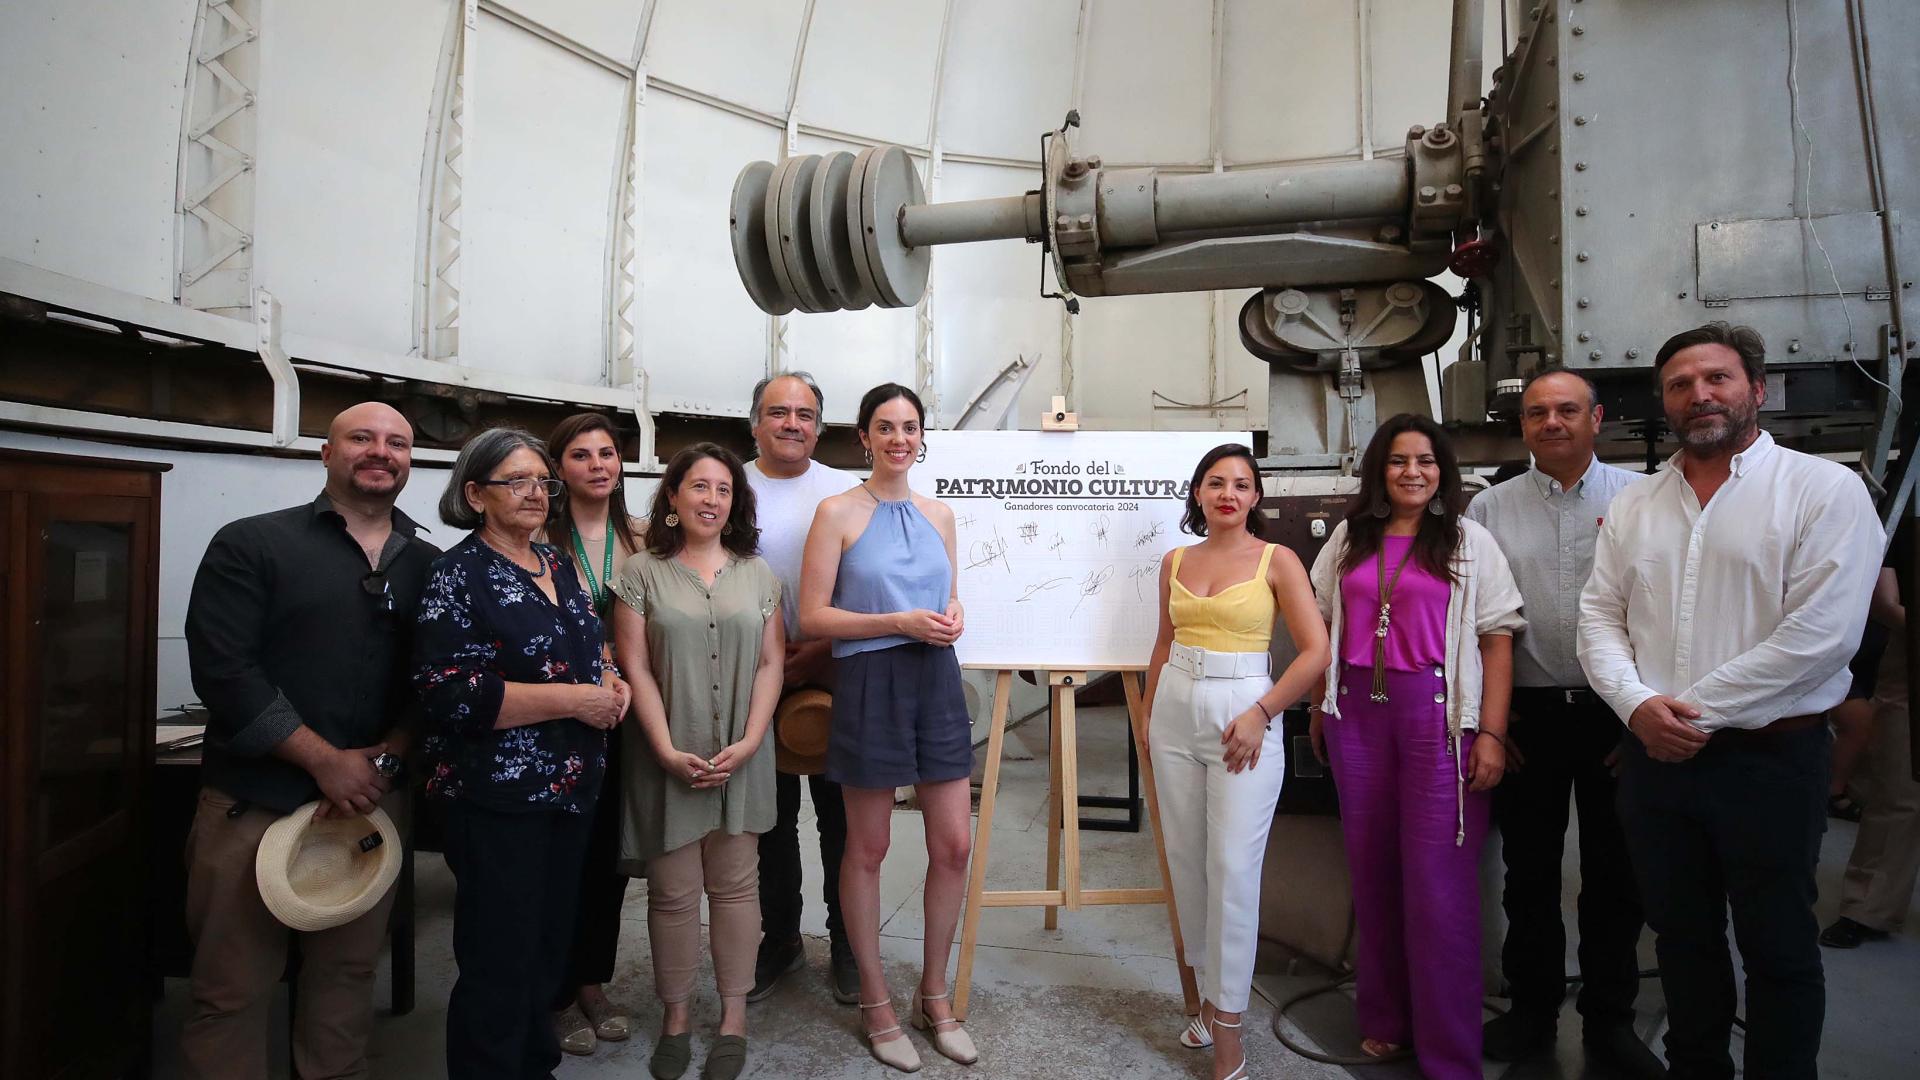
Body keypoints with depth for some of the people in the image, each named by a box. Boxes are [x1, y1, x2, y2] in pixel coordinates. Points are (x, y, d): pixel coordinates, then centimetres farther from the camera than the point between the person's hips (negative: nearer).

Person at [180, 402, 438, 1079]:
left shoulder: (428, 566, 8)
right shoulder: (251, 545, -3)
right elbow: (222, 669, -12)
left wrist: (383, 760, -11)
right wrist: (329, 761, -15)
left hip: (371, 800, 3)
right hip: (254, 802, -3)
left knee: (348, 975, 14)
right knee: (232, 990, 6)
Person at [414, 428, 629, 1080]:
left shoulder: (557, 565, 10)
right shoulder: (460, 575, -11)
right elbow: (448, 691, -20)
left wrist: (610, 682, 1)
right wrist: (571, 698, -20)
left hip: (570, 786, 7)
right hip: (499, 793, -7)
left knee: (551, 945, 18)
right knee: (500, 962, 3)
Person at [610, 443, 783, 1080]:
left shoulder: (757, 573, 7)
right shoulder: (642, 572, 0)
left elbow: (770, 664, 4)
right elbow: (635, 668, -4)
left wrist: (748, 744, -8)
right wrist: (668, 751, -13)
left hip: (741, 758, 2)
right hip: (668, 759, -1)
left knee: (734, 886, 8)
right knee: (673, 892, 7)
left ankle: (733, 1019, 21)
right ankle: (676, 1017, 24)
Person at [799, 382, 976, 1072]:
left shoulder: (939, 514, 11)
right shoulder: (838, 512, -5)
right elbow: (813, 617, -9)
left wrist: (952, 618, -2)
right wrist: (900, 622, -17)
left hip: (936, 680, 5)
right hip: (870, 682, -4)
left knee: (953, 846, 6)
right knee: (867, 849, 8)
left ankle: (934, 994, 28)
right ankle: (875, 1002, 27)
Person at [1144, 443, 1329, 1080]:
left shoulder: (1276, 560, -3)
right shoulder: (1176, 561, 9)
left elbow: (1316, 651, -8)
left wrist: (1260, 714, -14)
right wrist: (1148, 713, 16)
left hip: (1243, 718, -4)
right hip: (1175, 714, 5)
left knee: (1233, 868, -4)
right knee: (1186, 860, 10)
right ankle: (1209, 992, 28)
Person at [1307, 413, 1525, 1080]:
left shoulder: (1469, 541, 1)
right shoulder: (1349, 538, 11)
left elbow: (1497, 639, -3)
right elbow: (1324, 629, 15)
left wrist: (1492, 733, -11)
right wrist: (1319, 711, 13)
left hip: (1437, 710, -3)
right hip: (1357, 710, 4)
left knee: (1438, 880, -1)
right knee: (1371, 868, 11)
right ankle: (1384, 1018, 27)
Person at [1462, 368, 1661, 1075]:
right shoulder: (1490, 510, 4)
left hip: (1618, 715, 0)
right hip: (1528, 717, 1)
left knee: (1615, 875, 11)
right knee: (1529, 872, 11)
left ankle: (1610, 1018, 29)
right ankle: (1531, 1010, 27)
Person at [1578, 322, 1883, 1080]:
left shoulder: (1824, 490, -7)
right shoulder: (1633, 506, 8)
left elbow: (1821, 633, -16)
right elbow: (1600, 617, 6)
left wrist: (1694, 710, -15)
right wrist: (1638, 704, -11)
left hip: (1770, 758, -4)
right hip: (1655, 757, 5)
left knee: (1778, 948, 10)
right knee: (1681, 934, 18)